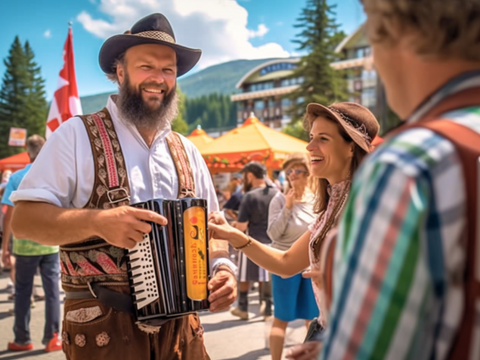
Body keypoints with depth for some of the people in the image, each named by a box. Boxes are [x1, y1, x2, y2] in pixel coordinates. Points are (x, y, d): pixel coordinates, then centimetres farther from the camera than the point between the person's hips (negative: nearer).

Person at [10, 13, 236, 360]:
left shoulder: (186, 151, 11)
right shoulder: (78, 135, -5)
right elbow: (25, 219, -9)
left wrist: (223, 268, -6)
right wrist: (98, 221, -25)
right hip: (104, 329, -4)